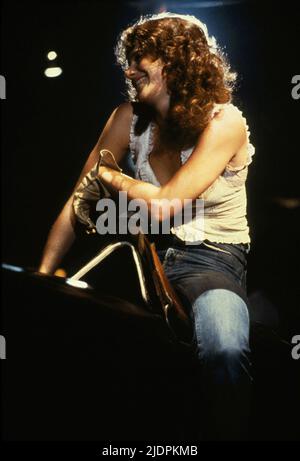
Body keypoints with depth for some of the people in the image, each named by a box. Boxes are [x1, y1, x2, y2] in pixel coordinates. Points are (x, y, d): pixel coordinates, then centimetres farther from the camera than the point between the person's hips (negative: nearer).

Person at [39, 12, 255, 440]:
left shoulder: (224, 121, -14)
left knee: (225, 353, -35)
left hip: (213, 260, -4)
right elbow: (78, 201, 0)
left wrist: (109, 175, -4)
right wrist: (42, 275, -6)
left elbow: (164, 206, -21)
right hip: (149, 250, 5)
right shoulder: (129, 116, 1)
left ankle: (227, 430, -8)